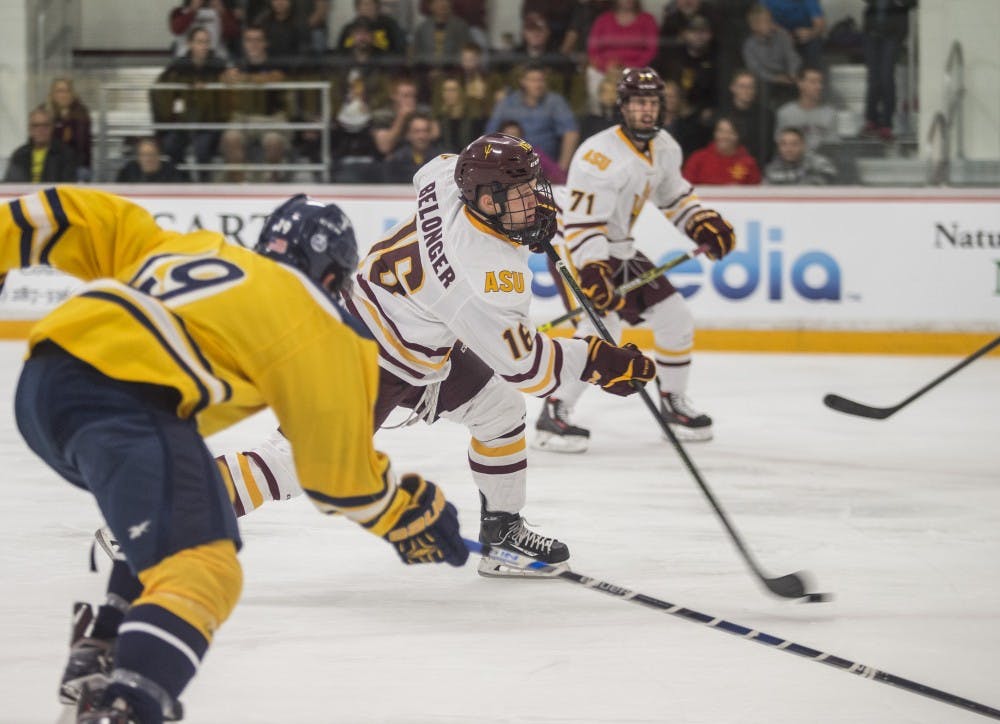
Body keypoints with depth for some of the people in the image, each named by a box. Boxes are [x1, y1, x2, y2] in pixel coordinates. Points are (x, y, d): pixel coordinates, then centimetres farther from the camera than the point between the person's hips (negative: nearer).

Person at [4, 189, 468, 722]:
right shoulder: (320, 326, 14)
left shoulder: (189, 246, 31)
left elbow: (86, 219, 24)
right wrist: (412, 520, 30)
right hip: (123, 397, -8)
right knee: (203, 570, -16)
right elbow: (337, 467, 16)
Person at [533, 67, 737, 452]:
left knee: (676, 319, 8)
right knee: (602, 329, -25)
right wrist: (593, 270, -39)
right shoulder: (601, 156, -26)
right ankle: (553, 416, -19)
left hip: (620, 251, 9)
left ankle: (673, 405, 25)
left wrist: (703, 223, 6)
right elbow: (581, 222, -30)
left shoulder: (664, 147, 1)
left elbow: (674, 193, 19)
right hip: (578, 252, -9)